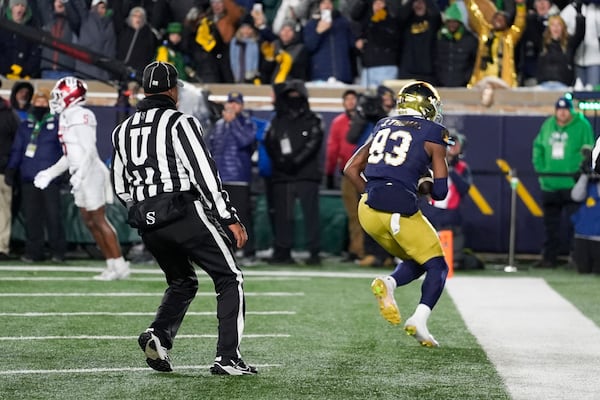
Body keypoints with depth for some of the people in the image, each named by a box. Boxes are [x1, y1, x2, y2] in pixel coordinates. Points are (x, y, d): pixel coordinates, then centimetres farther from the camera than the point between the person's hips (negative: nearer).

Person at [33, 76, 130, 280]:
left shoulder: (81, 116, -15)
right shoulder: (66, 117, 14)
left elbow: (90, 151, -21)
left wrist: (80, 174, -27)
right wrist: (50, 173, 20)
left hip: (90, 173, -10)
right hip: (80, 177, 10)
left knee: (99, 220, -6)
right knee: (89, 221, 10)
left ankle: (120, 265, -2)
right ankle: (112, 264, 14)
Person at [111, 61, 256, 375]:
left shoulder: (123, 130, 14)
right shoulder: (180, 123, -6)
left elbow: (121, 189, 18)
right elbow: (204, 175, -12)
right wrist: (230, 219, -8)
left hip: (146, 223, 6)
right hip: (186, 214, -6)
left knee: (182, 282, 24)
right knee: (230, 279, 5)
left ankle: (159, 334, -2)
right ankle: (227, 358, -4)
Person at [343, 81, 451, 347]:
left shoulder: (383, 128, 19)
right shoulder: (433, 135, 3)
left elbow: (351, 169, 18)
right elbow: (441, 191, -1)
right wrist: (426, 188, 19)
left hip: (368, 210, 6)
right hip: (400, 211, -6)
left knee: (415, 262, 23)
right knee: (436, 266, 10)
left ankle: (388, 283, -8)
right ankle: (419, 320, -12)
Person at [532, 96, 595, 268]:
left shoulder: (582, 126, -4)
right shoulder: (548, 125, 10)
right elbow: (538, 147, 18)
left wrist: (579, 172, -14)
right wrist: (540, 168, 6)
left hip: (572, 184, -5)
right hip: (549, 184, 5)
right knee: (550, 223, 11)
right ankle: (549, 257, 18)